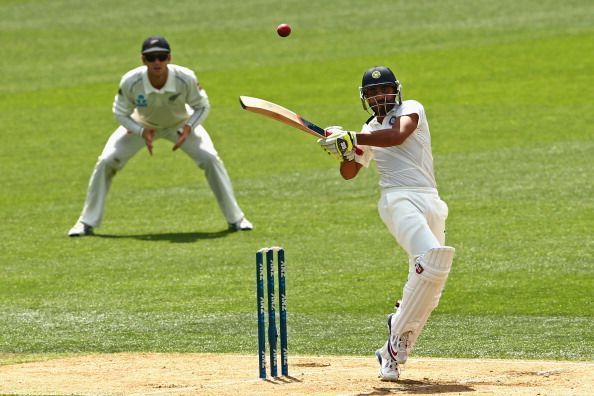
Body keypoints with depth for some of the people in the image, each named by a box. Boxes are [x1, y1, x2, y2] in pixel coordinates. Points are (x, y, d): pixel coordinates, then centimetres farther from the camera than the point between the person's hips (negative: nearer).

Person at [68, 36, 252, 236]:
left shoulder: (186, 79, -34)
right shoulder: (130, 82, -34)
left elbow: (202, 106, -15)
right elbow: (121, 114, -16)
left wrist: (188, 128, -32)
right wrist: (142, 132, -32)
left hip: (180, 124, 0)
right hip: (141, 124, 0)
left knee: (210, 159, -17)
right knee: (106, 162, -12)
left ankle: (235, 219, 0)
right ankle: (87, 223, 4)